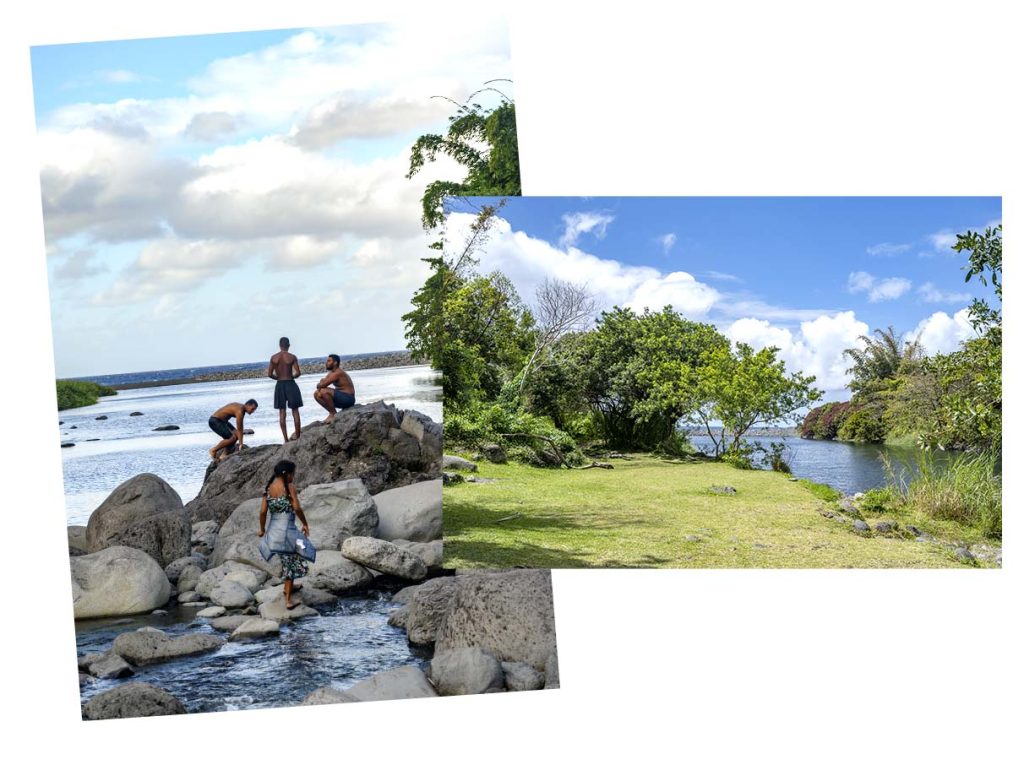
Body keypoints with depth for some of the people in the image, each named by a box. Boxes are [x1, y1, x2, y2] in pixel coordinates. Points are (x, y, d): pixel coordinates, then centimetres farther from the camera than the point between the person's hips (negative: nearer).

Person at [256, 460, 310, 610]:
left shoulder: (269, 488, 4)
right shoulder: (289, 487, -12)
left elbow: (263, 510, 1)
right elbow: (297, 508, -18)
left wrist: (262, 529, 12)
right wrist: (305, 524, -5)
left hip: (273, 529, 6)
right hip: (287, 529, -6)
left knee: (287, 559, 25)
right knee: (291, 561, 4)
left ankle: (289, 587, 42)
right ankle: (288, 599, 3)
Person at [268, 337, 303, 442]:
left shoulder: (274, 357, -2)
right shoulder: (292, 357, -7)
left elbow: (269, 374, -2)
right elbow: (298, 372, -12)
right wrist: (292, 376, 9)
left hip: (279, 385, 2)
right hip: (291, 384, -2)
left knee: (282, 413, 5)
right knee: (295, 411, 9)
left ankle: (286, 439, 3)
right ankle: (297, 435, 11)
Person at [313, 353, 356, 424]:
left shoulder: (338, 373, -20)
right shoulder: (331, 373, 12)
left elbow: (323, 385, -25)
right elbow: (321, 384, 14)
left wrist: (319, 385, -3)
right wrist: (320, 384, -9)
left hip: (348, 399, -10)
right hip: (340, 398, 10)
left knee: (324, 391, -28)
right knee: (317, 394, 7)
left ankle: (333, 414, -13)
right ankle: (332, 413, 6)